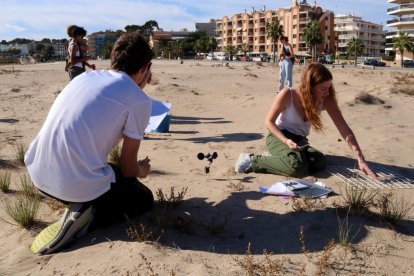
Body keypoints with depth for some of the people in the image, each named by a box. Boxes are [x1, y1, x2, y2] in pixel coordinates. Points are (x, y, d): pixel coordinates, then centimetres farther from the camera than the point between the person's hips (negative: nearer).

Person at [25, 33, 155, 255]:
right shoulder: (139, 99, -7)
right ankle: (86, 217, -5)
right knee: (144, 201, 18)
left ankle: (80, 204, 11)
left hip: (37, 173, 8)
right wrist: (141, 171, 23)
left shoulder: (86, 76, 12)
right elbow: (128, 168, 0)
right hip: (79, 185, -7)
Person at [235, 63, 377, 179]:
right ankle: (252, 161, -16)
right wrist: (286, 141, -29)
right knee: (297, 167, -34)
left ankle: (274, 157, -6)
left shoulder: (326, 100, -14)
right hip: (278, 137, -5)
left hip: (299, 140, 5)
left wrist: (360, 159, -25)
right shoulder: (288, 95, -24)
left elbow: (345, 130, -16)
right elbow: (269, 121, -13)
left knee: (320, 162, -25)